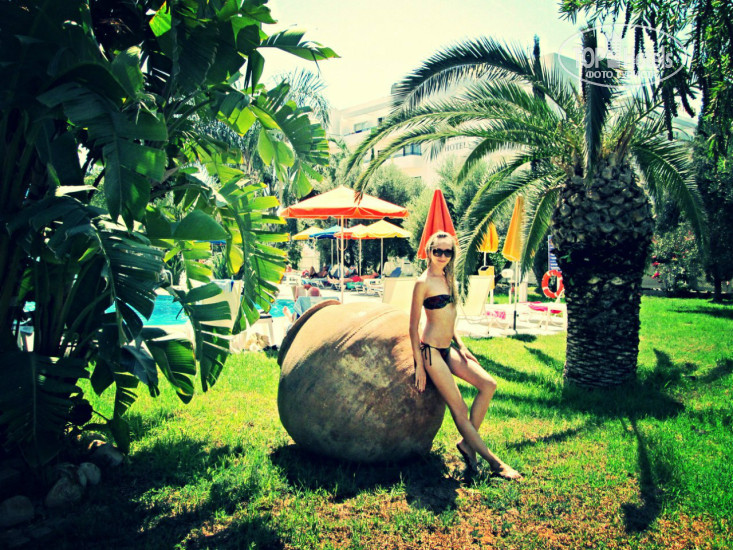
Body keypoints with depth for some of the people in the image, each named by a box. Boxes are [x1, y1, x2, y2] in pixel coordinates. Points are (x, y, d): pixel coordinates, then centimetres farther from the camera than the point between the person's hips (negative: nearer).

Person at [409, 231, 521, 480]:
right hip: (431, 350, -8)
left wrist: (460, 346, 12)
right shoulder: (423, 282, -12)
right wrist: (419, 365, -12)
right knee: (459, 408, -3)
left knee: (488, 384, -3)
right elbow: (413, 326, -11)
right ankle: (494, 461, 8)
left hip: (448, 349, 8)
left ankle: (468, 442, 9)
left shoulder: (447, 278, 12)